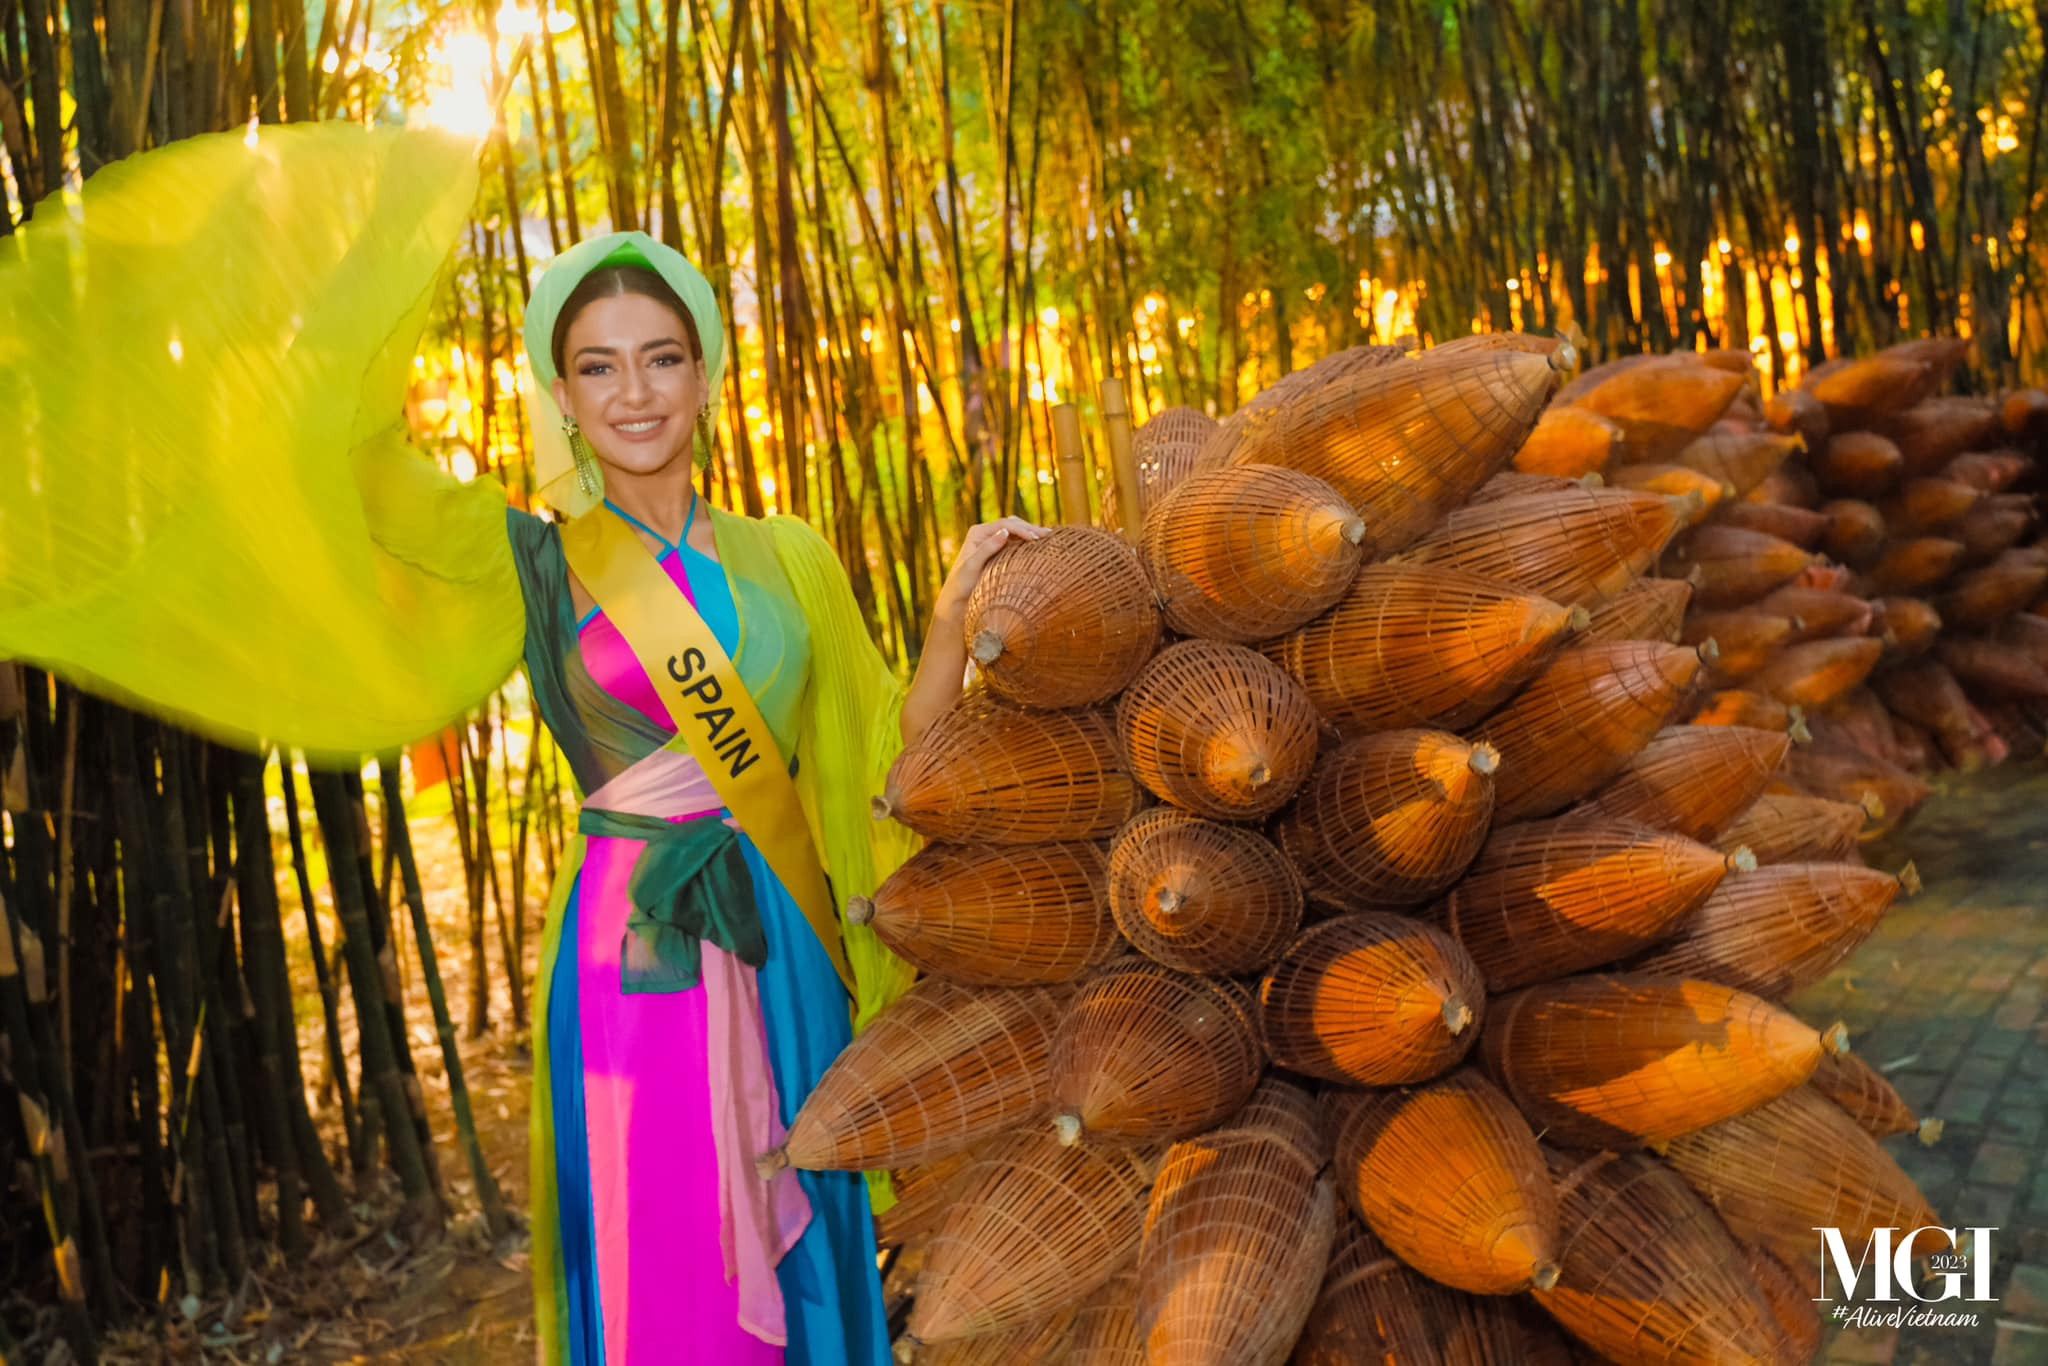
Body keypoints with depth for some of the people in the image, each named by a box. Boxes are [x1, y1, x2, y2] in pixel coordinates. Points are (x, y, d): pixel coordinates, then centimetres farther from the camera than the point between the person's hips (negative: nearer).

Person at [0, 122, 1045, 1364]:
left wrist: (958, 612, -4)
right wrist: (387, 236, -15)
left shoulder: (788, 559, 8)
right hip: (631, 964, -3)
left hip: (787, 961, 3)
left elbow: (889, 752, 7)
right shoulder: (535, 564, 1)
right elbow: (334, 439, -12)